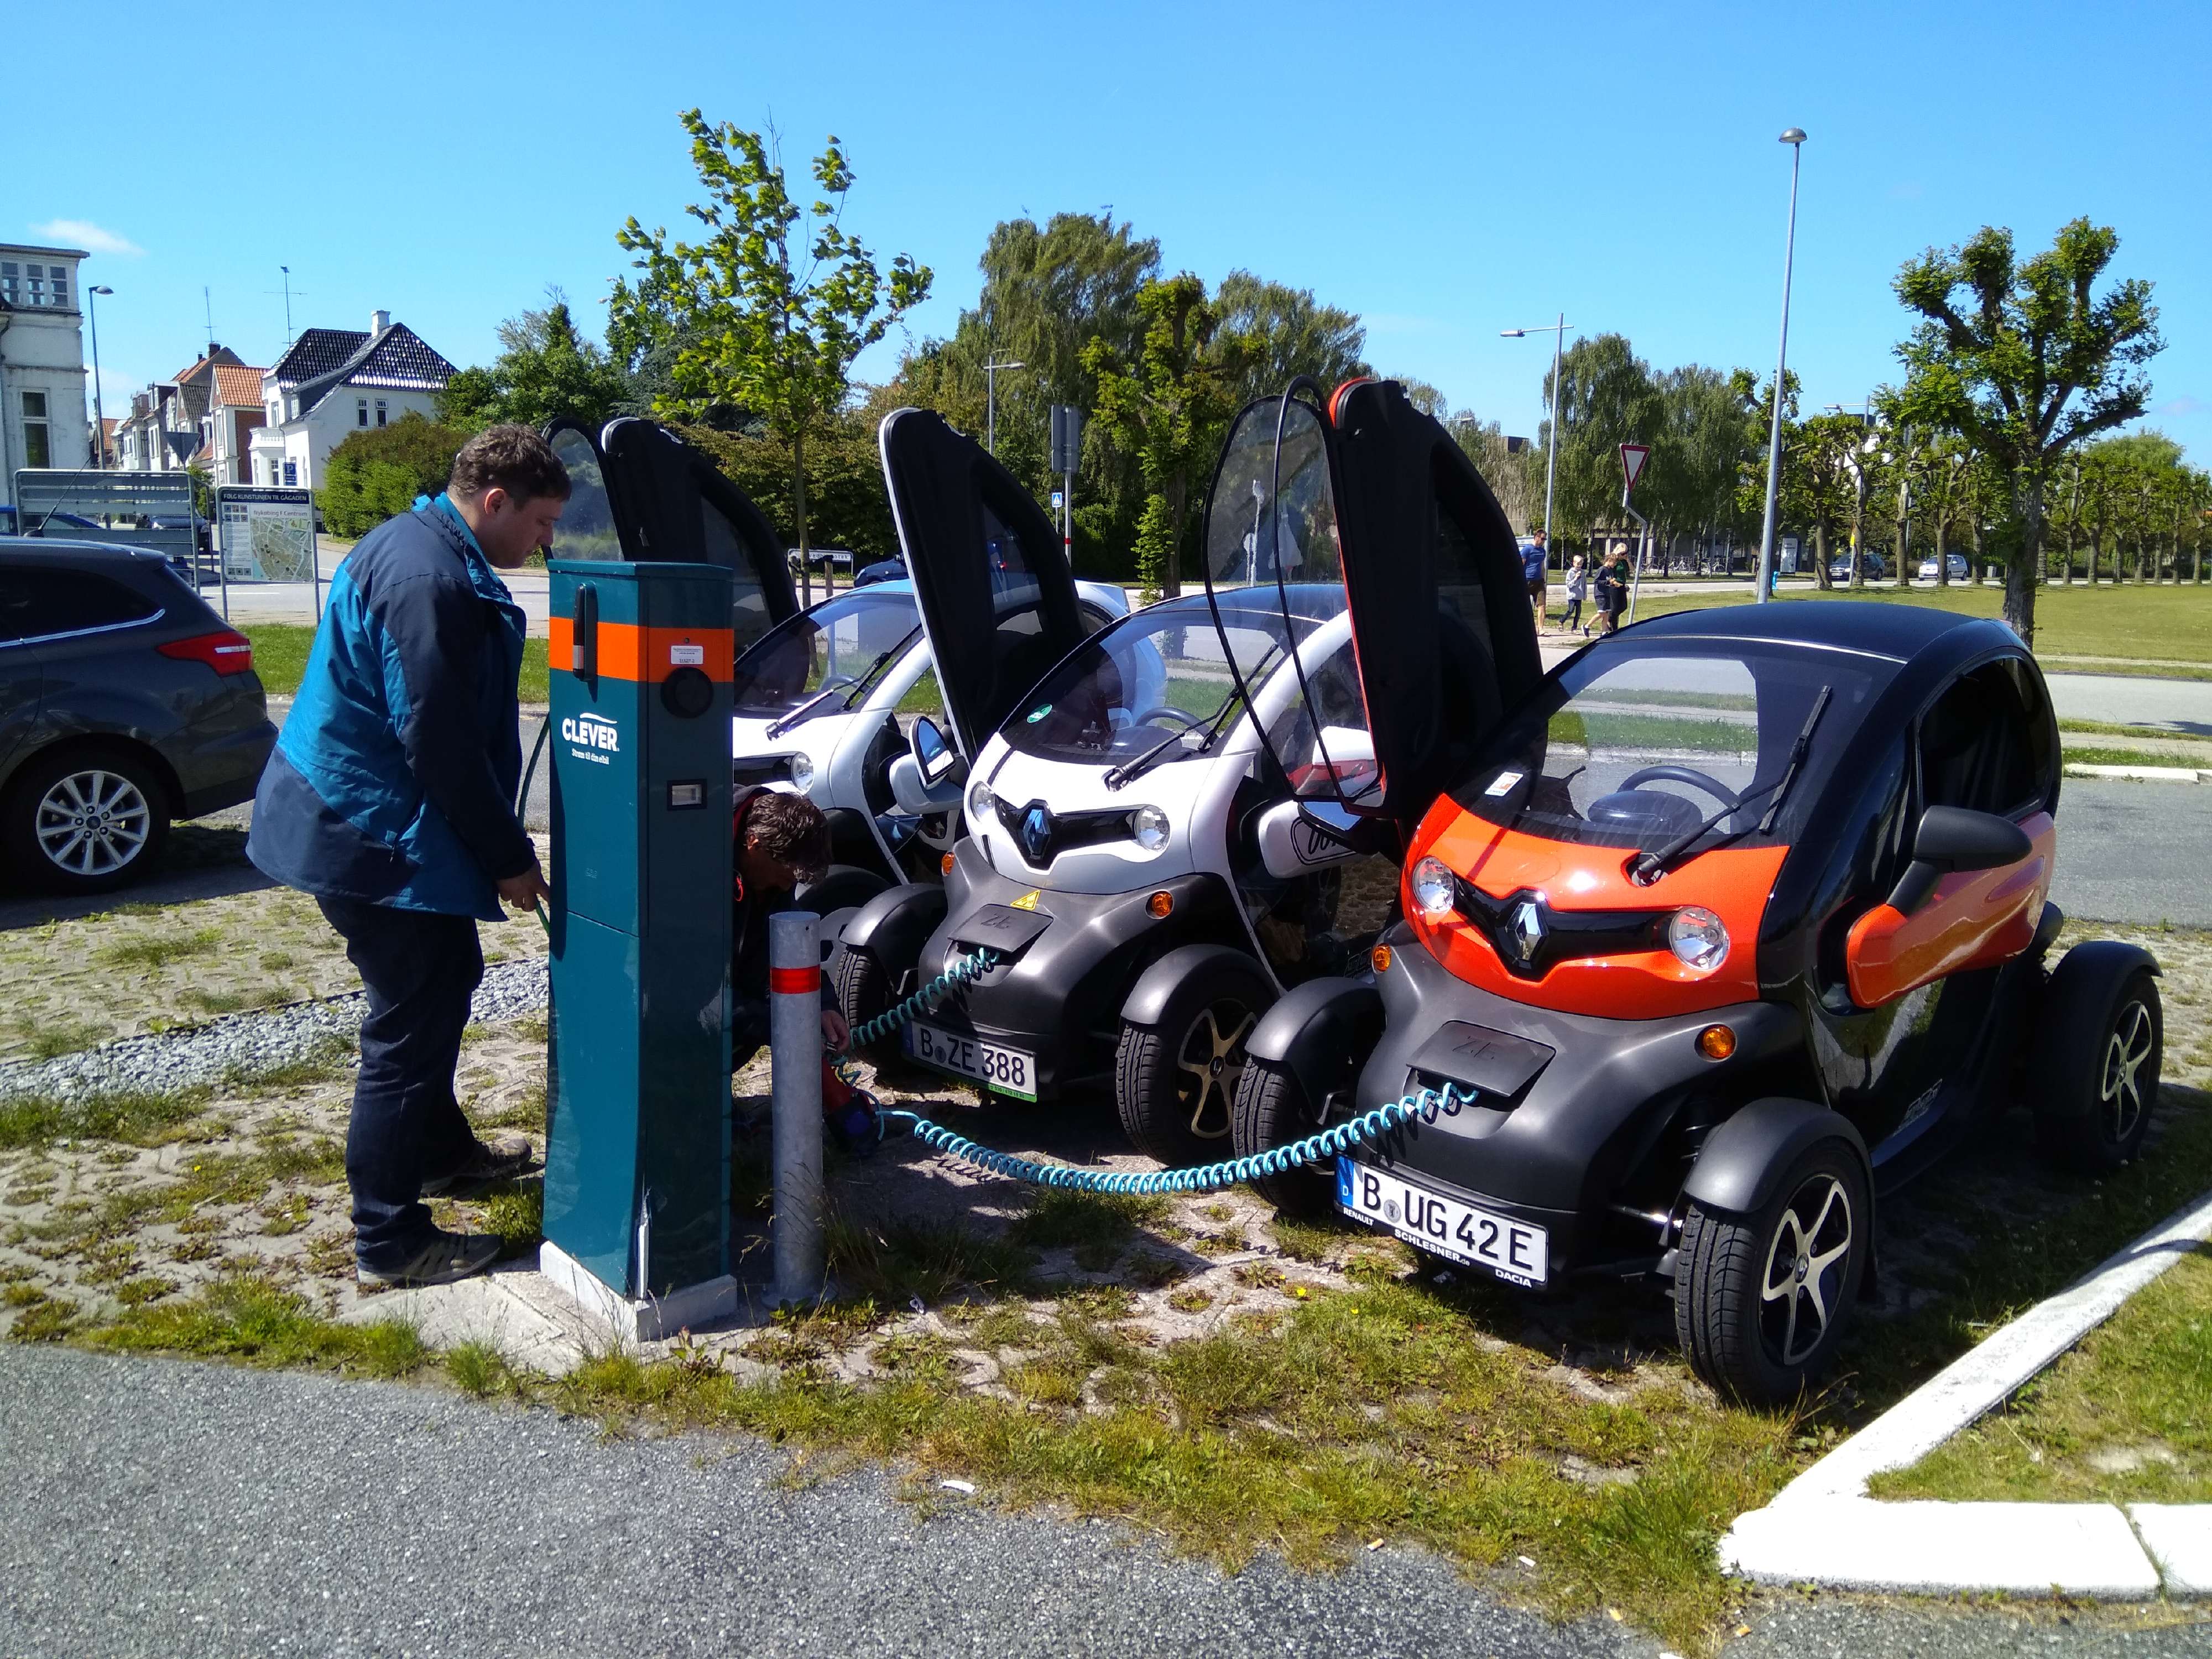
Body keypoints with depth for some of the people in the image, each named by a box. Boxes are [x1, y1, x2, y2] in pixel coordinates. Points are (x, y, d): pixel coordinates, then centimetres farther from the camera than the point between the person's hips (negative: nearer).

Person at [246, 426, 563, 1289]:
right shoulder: (431, 581, -23)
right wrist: (508, 858, -14)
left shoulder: (414, 548, 13)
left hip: (361, 818, 11)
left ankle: (440, 1147, 43)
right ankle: (388, 1240, 7)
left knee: (440, 985, 24)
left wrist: (500, 846, 19)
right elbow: (441, 746, -24)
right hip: (374, 831, -11)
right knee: (410, 1023, -3)